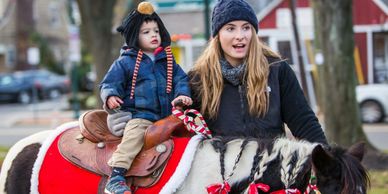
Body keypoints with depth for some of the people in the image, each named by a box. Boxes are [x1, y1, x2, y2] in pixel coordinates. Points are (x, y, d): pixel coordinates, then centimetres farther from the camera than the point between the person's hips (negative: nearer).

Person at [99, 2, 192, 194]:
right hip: (138, 115, -5)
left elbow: (181, 79, 14)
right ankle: (115, 178, -37)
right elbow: (109, 83, 2)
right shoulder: (125, 62, 4)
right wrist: (110, 96, -20)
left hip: (166, 114, 5)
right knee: (135, 131, -32)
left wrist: (182, 93, -8)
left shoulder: (167, 61, 17)